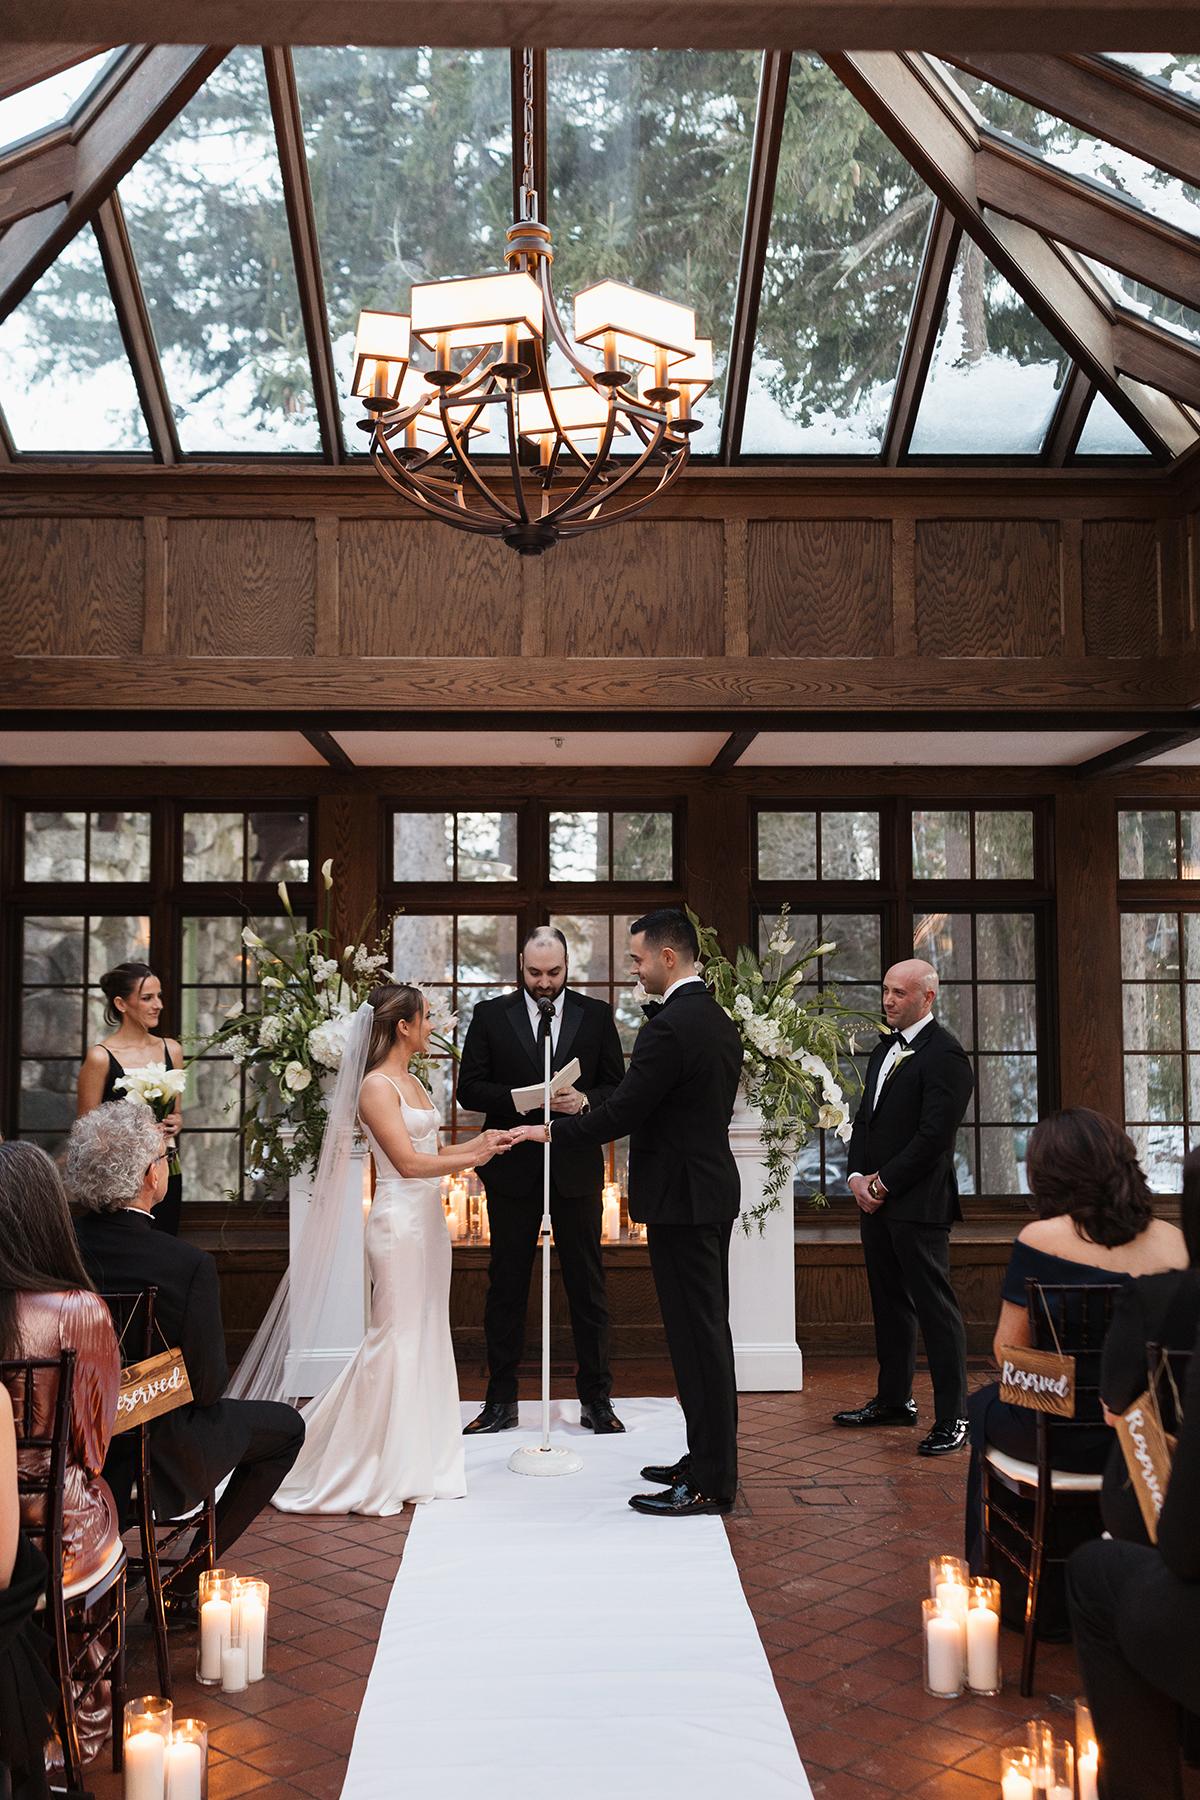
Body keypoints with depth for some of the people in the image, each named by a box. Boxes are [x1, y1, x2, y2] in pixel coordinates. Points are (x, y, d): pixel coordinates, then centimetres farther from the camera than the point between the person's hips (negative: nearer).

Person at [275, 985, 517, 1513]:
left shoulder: (411, 1082, 15)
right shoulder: (377, 1086, -12)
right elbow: (407, 1162, -18)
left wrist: (480, 1142, 4)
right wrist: (471, 1159, -13)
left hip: (428, 1218, 9)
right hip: (399, 1219, -9)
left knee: (426, 1337, 11)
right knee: (395, 1338, -4)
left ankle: (412, 1464, 21)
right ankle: (364, 1474, 8)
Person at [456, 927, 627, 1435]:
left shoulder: (596, 1015, 5)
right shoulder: (490, 1015, 3)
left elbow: (617, 1087, 4)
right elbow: (469, 1089, -1)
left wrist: (585, 1101, -17)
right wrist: (518, 1099, -17)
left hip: (576, 1168, 0)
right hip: (512, 1169, 0)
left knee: (587, 1287, 6)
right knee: (506, 1285, 7)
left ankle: (596, 1400, 16)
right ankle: (501, 1401, 17)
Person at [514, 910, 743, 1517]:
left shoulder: (669, 1027, -19)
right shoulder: (720, 1021, 12)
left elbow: (620, 1112, -19)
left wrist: (550, 1131, -7)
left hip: (681, 1198, -10)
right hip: (712, 1191, 10)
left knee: (697, 1335, -4)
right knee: (708, 1330, 16)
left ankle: (709, 1483, 3)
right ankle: (709, 1460, 26)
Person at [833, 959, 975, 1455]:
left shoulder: (944, 1053, -12)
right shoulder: (885, 1048, 16)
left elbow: (934, 1134, -17)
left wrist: (884, 1182, -13)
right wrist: (858, 1176, 3)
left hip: (918, 1204, -9)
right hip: (876, 1198, 9)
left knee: (935, 1308, -4)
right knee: (889, 1304, 16)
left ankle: (952, 1419, 2)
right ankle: (894, 1400, 27)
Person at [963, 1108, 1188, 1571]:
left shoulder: (1040, 1239, -17)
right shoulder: (1173, 1240, -5)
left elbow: (1007, 1351, -10)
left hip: (1063, 1438, -4)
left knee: (982, 1408, 29)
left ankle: (983, 1562, 40)